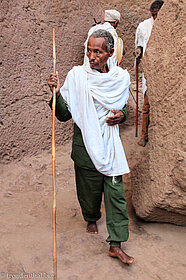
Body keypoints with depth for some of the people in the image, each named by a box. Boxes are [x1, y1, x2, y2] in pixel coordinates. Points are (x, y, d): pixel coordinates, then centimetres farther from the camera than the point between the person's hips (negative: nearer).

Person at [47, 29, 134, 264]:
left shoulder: (121, 77, 1)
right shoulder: (76, 75, -8)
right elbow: (64, 115, -5)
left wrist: (121, 115, -5)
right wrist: (57, 93, -23)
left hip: (110, 143, 2)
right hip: (85, 145, -1)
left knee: (115, 191, 0)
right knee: (89, 188, 14)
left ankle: (115, 245, 12)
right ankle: (91, 218, 47)